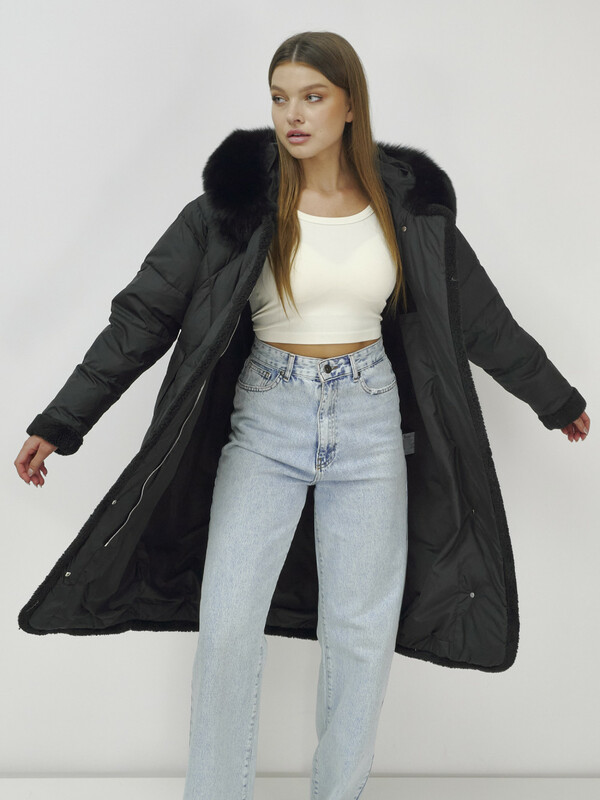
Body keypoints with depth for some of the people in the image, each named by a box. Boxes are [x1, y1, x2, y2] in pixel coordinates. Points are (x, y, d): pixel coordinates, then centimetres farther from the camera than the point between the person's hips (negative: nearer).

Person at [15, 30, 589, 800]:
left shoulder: (408, 203, 0)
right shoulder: (238, 198, -7)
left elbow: (479, 314, 11)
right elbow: (145, 311, -7)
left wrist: (558, 399, 19)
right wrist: (61, 421, -11)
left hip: (371, 422, 2)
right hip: (266, 422, -1)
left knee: (363, 629, 6)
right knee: (227, 624, -6)